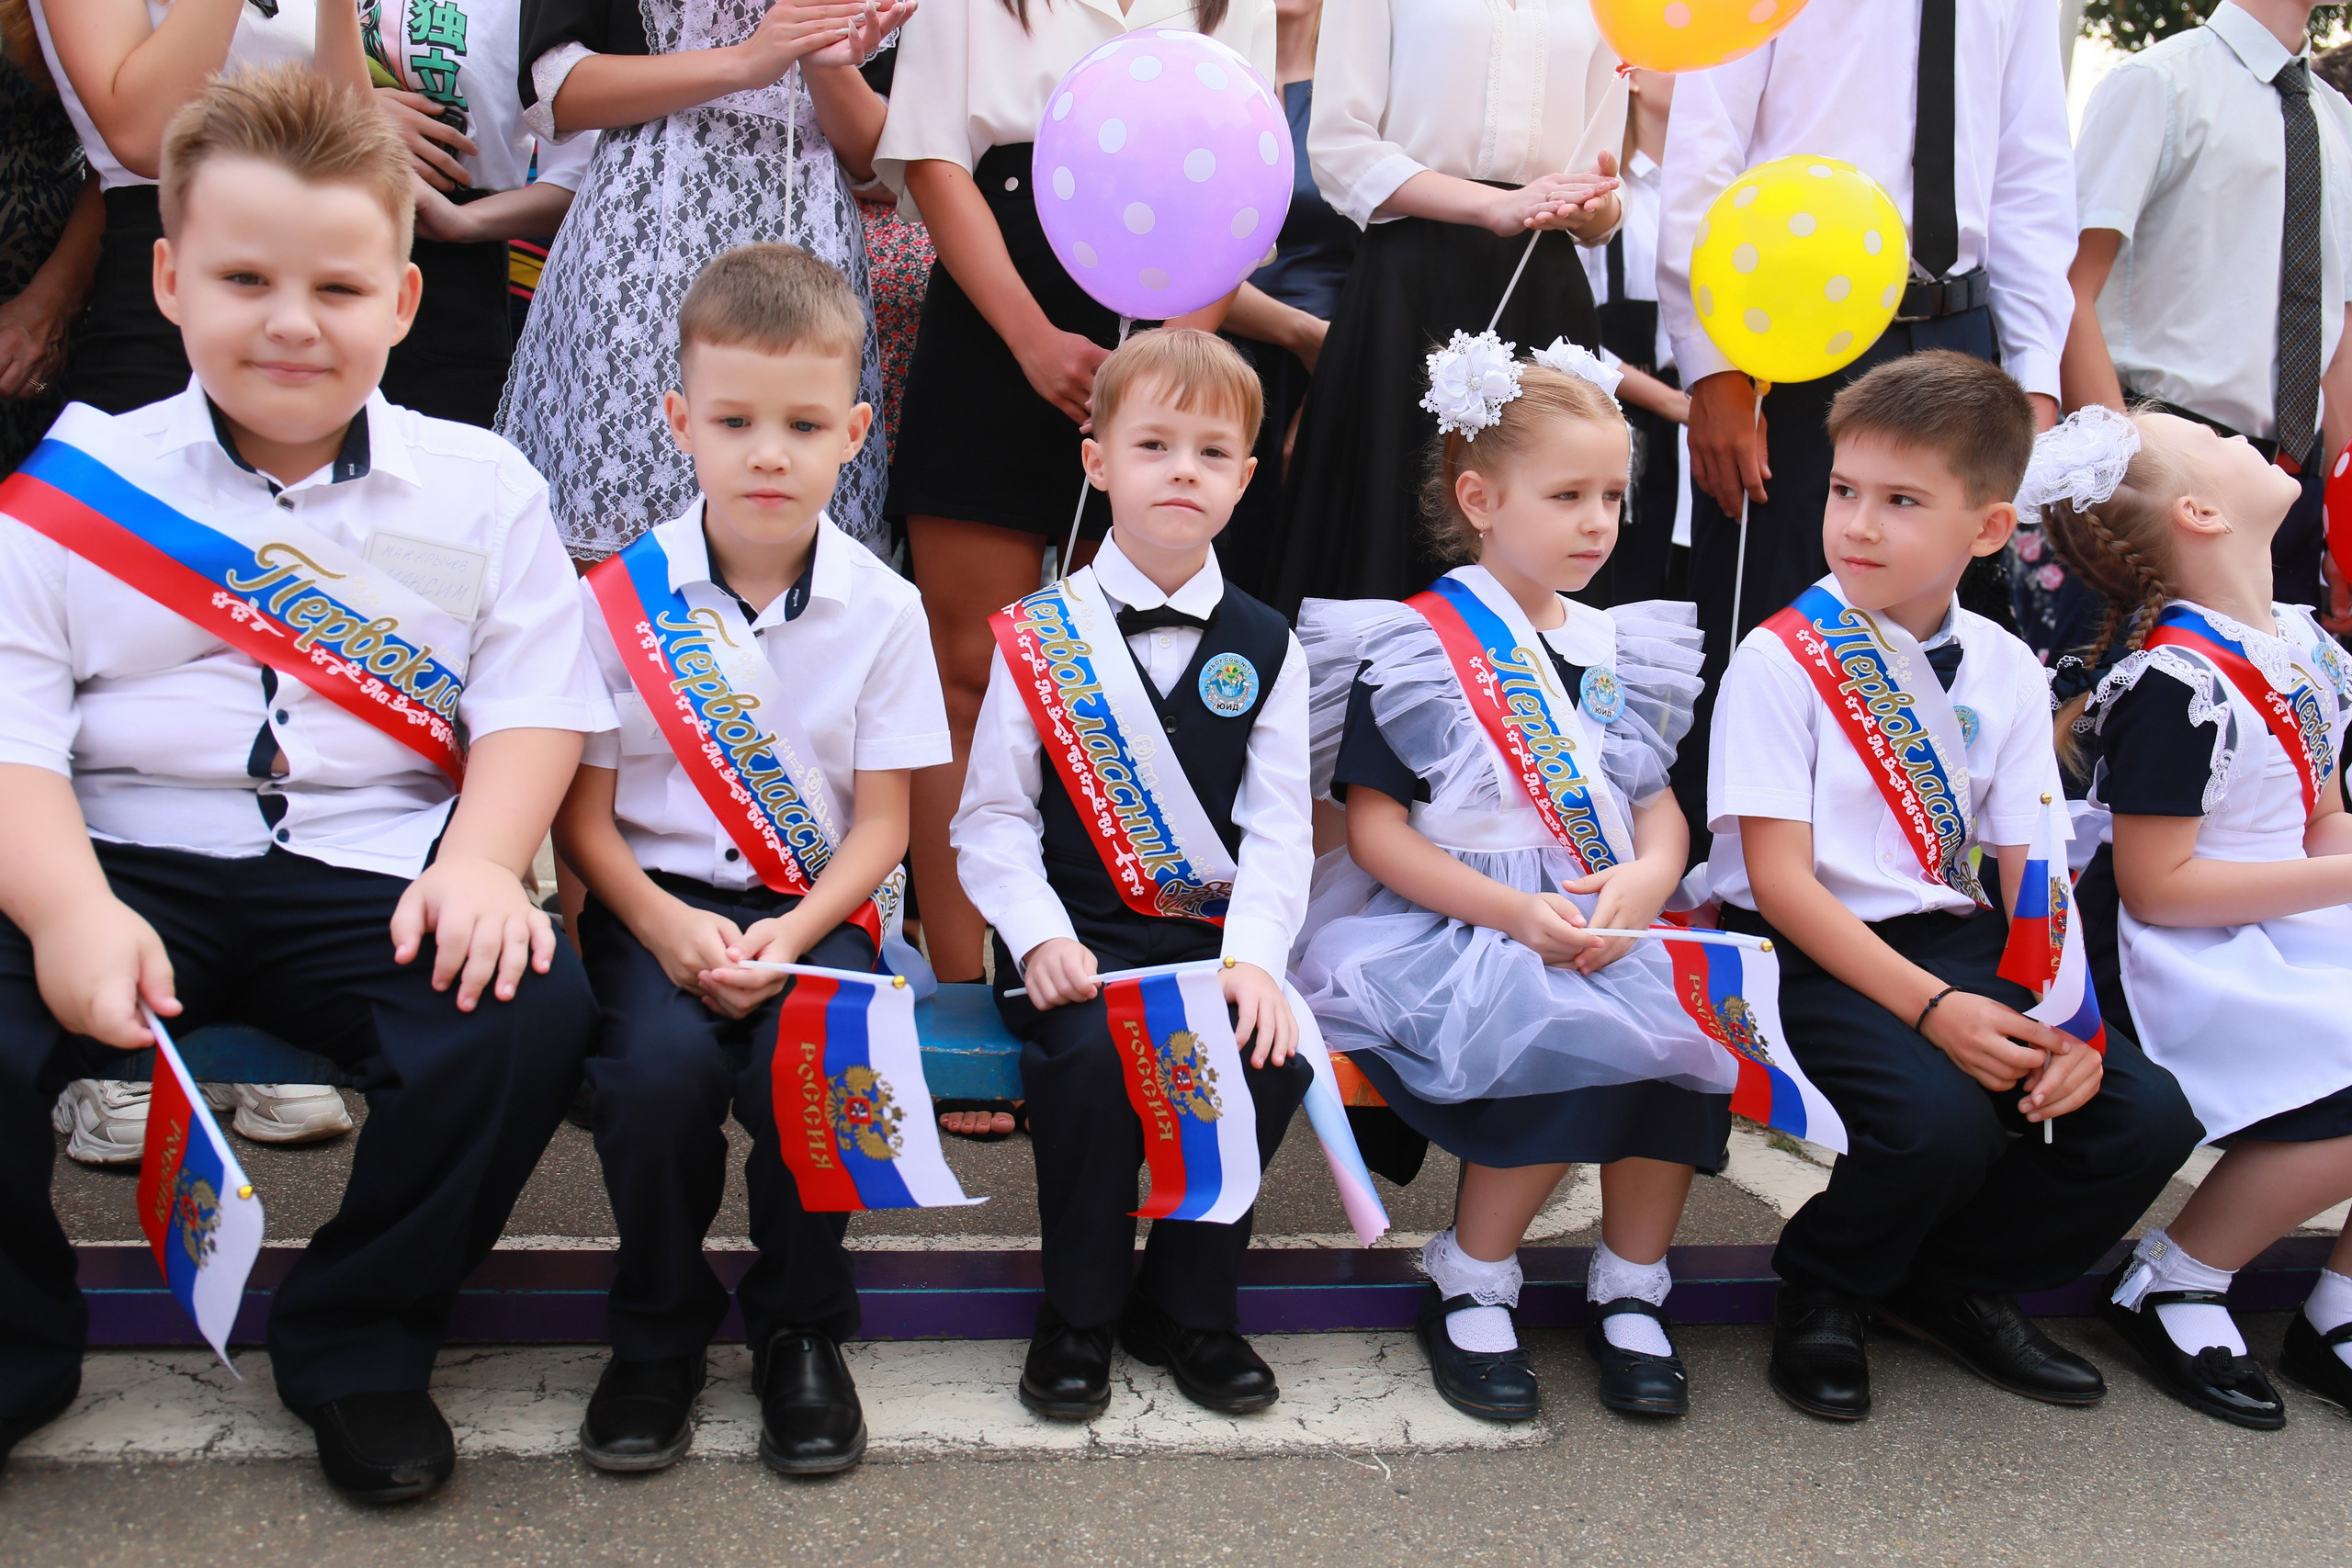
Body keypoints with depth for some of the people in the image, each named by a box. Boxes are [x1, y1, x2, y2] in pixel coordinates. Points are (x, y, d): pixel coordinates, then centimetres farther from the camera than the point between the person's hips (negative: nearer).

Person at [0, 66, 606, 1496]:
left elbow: (535, 708, 3)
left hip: (374, 874, 0)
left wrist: (481, 859, -17)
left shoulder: (479, 490, 8)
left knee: (534, 1011, -28)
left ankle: (359, 1340, 0)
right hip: (126, 864, 1)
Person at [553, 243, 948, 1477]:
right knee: (660, 1064, -29)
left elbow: (881, 822, 1)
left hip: (814, 909, 0)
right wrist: (664, 925, -17)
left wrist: (792, 934, -16)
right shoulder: (618, 597, -1)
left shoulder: (881, 609, 0)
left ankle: (800, 1329, 1)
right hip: (656, 900, 0)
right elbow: (582, 814, 0)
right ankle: (660, 1330, 1)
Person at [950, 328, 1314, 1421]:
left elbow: (1278, 826, 3)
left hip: (1213, 936, 2)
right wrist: (1040, 935, -15)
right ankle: (1078, 1314, -5)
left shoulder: (1265, 649, 10)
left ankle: (1187, 1307, 0)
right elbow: (992, 816, 2)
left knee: (1272, 1056, -25)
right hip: (1077, 940, -2)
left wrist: (1255, 954, -13)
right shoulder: (1040, 632, 5)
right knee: (1095, 1050, -30)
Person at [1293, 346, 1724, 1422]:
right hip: (1444, 929, -5)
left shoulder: (1616, 652, 17)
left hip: (1601, 928, 6)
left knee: (1681, 1025, -24)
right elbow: (1374, 828, -8)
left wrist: (1646, 877, -9)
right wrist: (1515, 913, -18)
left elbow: (1660, 805, 15)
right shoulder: (1413, 649, -3)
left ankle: (1630, 1290, -4)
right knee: (1568, 1042, -31)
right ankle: (1470, 1286, -7)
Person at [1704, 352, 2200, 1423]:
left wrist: (2071, 1018, -11)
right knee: (1940, 1124, -30)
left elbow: (2034, 873, 7)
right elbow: (1778, 878, -13)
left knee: (2146, 1118, -11)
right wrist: (1930, 1008, -21)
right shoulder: (1781, 661, -8)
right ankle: (1821, 1295, 4)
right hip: (1814, 953, -5)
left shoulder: (2006, 672, 8)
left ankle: (1957, 1288, 15)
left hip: (1961, 945, 6)